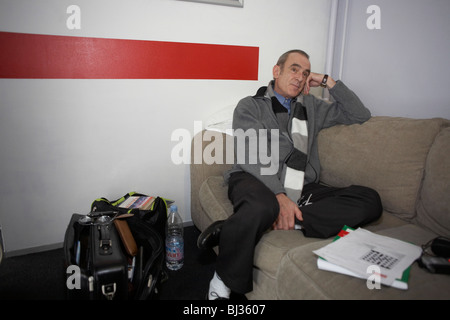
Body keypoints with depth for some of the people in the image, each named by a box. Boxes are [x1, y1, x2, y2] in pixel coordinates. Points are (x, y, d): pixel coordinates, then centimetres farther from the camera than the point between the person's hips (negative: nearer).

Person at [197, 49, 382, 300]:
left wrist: (329, 82, 17)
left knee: (370, 201, -19)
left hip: (300, 188, 6)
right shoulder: (251, 106, 10)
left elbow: (361, 115, 25)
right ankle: (223, 284, -17)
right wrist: (278, 195, -21)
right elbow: (249, 156, -6)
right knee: (262, 207, -43)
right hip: (256, 181, -5)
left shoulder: (311, 106, 26)